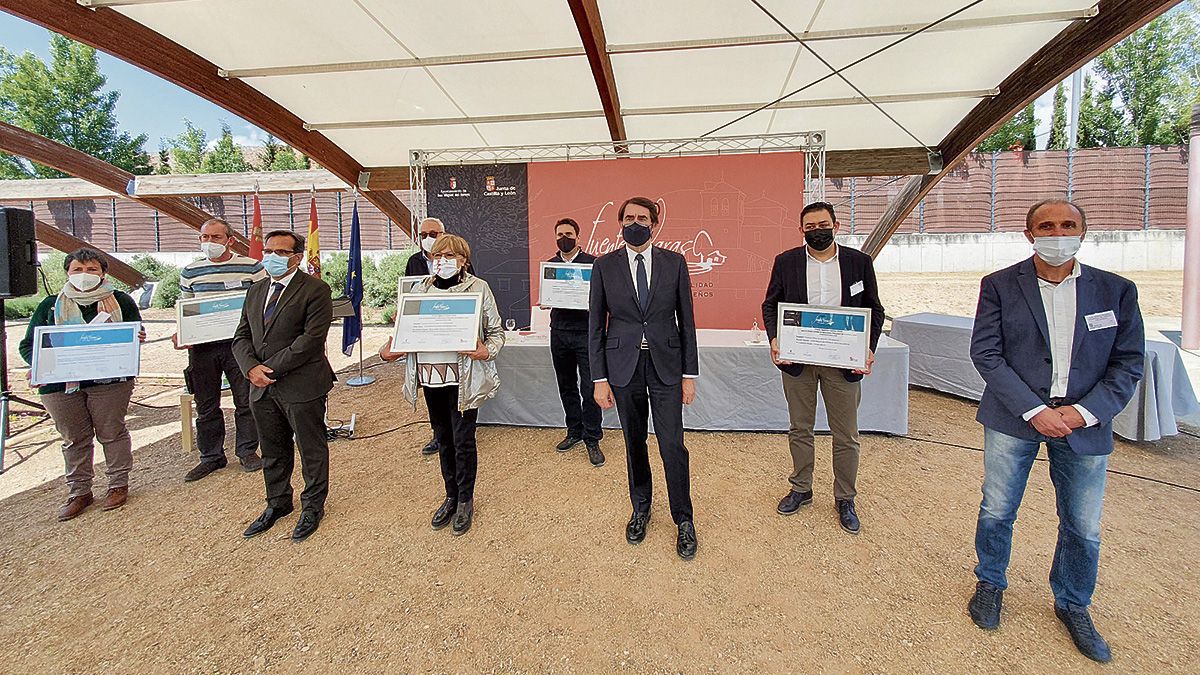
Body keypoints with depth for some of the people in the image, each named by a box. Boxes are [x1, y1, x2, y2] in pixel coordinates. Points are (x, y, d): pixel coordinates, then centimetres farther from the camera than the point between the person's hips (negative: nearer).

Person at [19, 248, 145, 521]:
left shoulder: (121, 301, 6)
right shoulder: (50, 305, 10)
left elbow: (137, 334, 10)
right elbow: (28, 344, 9)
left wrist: (137, 338, -15)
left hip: (109, 380, -2)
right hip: (61, 384, 2)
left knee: (111, 432, 4)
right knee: (74, 439, 10)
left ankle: (118, 484, 18)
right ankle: (79, 491, 21)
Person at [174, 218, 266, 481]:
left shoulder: (251, 267, 0)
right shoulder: (189, 272, 10)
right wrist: (179, 334, 0)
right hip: (202, 347, 3)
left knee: (246, 400, 5)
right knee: (206, 406, 11)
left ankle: (247, 451, 21)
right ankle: (211, 456, 24)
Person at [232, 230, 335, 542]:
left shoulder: (315, 290, -10)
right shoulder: (256, 291, 13)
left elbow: (312, 339, -19)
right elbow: (242, 336, 11)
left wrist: (272, 367, -18)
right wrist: (251, 367, -8)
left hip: (302, 386, -7)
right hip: (262, 388, 7)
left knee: (312, 449, 8)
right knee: (272, 450, 20)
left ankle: (313, 506, 26)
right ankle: (278, 503, 38)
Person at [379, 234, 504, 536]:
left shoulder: (478, 287, -3)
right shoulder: (421, 290, 10)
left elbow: (496, 331, 0)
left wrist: (487, 351, -20)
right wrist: (388, 350, -4)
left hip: (463, 378, -4)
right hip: (430, 377, 5)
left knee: (463, 440, 3)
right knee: (443, 438, 16)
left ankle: (465, 500, 23)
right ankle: (451, 496, 33)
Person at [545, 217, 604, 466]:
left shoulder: (593, 263, -1)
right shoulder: (550, 265, 12)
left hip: (586, 332, -4)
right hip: (559, 332, 4)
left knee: (589, 388, -4)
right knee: (567, 387, 13)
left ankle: (592, 439, 7)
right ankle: (574, 432, 28)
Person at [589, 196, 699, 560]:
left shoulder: (674, 262, 1)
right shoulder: (604, 266, 1)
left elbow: (686, 321, 2)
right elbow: (595, 325, 2)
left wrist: (690, 374, -1)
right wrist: (599, 378, -2)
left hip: (666, 366, -1)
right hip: (623, 367, 1)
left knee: (673, 445, 0)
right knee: (634, 443, 13)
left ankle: (684, 519, 20)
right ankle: (641, 509, 34)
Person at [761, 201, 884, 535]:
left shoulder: (859, 262, 0)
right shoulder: (785, 262, 1)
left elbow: (874, 309, 5)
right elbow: (770, 304, 6)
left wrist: (869, 347, -10)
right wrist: (774, 338, -12)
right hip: (797, 359, 1)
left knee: (846, 436, 9)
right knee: (800, 429, 14)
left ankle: (845, 500, 27)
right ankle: (801, 490, 32)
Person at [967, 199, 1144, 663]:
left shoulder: (1116, 291, 3)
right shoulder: (1000, 286, -3)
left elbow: (1129, 363, 2)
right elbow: (985, 352, -8)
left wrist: (1084, 412, -12)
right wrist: (1034, 410, -15)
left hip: (1085, 424, 2)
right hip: (1013, 420, -1)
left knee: (1083, 528, 13)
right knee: (997, 511, 10)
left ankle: (1072, 605, 37)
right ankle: (990, 584, 35)